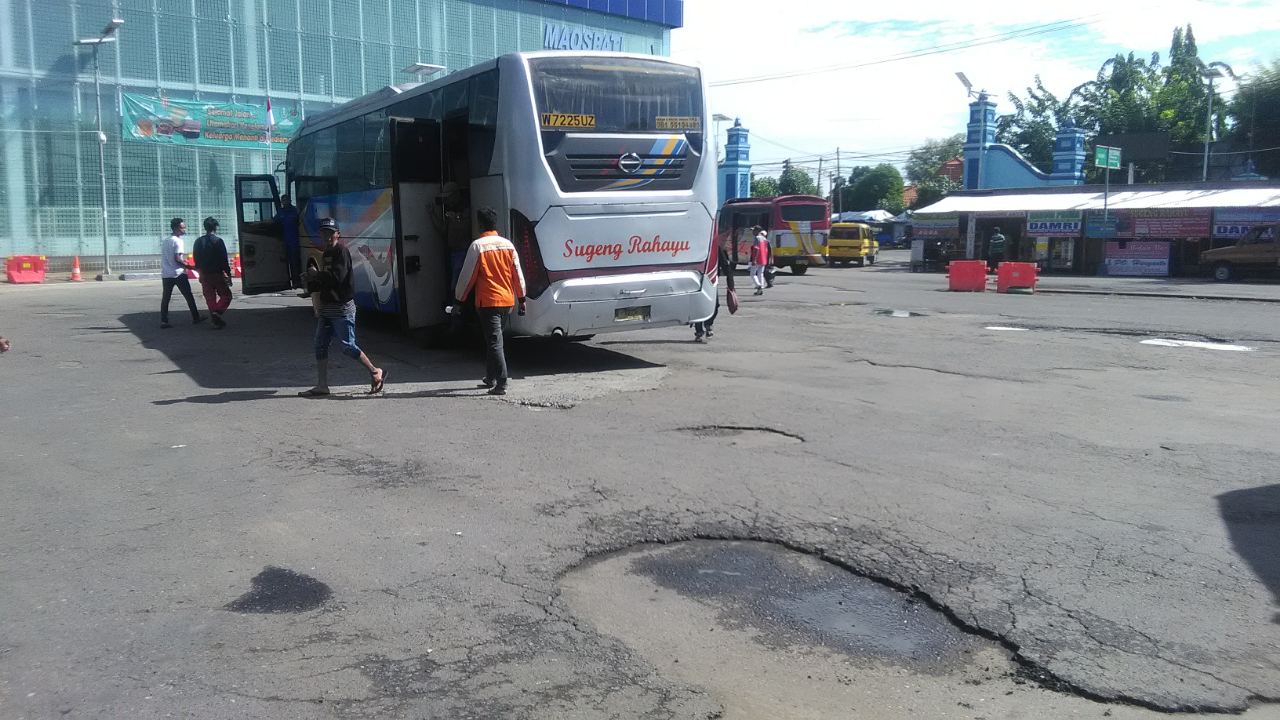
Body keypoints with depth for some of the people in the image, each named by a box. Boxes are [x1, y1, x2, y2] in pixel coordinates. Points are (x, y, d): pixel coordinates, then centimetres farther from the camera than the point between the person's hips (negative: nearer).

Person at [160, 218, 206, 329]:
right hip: (178, 274, -7)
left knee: (165, 298, 4)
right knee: (188, 296, 5)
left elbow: (166, 257, 17)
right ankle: (196, 317, 11)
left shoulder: (166, 240, 14)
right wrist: (190, 267, -9)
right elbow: (177, 258, -16)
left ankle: (164, 321, -2)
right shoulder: (177, 241, -10)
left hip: (166, 274, 7)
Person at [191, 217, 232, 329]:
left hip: (204, 274, 5)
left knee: (210, 298, 9)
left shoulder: (198, 242, 8)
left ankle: (217, 321, 7)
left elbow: (196, 259, 13)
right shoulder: (218, 241, -10)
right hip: (217, 273, -5)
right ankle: (217, 311, -20)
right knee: (226, 295, 4)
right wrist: (228, 274, -7)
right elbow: (224, 260, -12)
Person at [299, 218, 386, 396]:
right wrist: (313, 279, 9)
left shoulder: (341, 252, -10)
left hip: (342, 308, -9)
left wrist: (316, 274, -10)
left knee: (348, 346, -9)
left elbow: (336, 277, -22)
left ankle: (376, 373, 4)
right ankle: (322, 385, 10)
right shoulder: (326, 254, 18)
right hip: (326, 308, 9)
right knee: (320, 345, 6)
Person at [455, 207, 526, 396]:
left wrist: (459, 301, 2)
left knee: (494, 343, -6)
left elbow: (467, 276, -7)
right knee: (493, 340, 20)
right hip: (507, 302, 6)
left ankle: (501, 385, -11)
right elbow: (517, 274, 8)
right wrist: (521, 299, 16)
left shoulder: (477, 245, -10)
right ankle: (491, 378, 29)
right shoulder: (507, 244, 5)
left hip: (488, 302, -6)